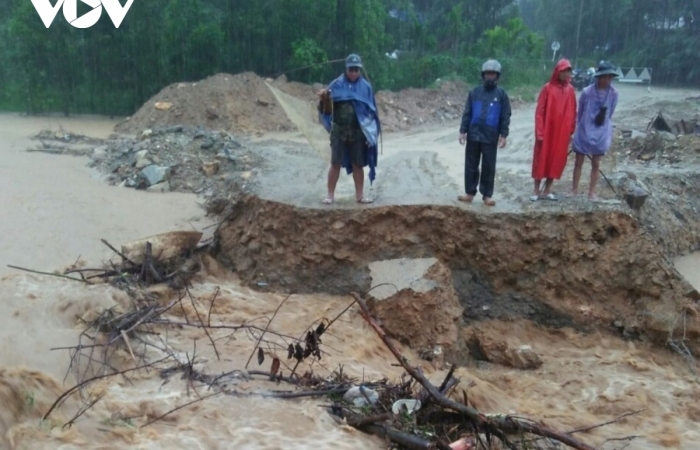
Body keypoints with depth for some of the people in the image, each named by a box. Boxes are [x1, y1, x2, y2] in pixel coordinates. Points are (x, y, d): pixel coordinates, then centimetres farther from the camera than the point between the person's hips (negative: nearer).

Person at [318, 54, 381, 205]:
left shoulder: (365, 86, 3)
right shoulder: (337, 84, 0)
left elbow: (372, 110, 6)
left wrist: (372, 130, 0)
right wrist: (323, 97, -24)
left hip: (358, 131, 1)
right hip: (339, 130, -1)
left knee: (358, 164, 7)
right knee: (335, 163, 1)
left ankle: (360, 195, 17)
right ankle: (330, 194, 8)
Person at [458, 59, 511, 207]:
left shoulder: (501, 94, 1)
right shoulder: (475, 92, 4)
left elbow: (505, 117, 1)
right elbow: (467, 113, 6)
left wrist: (503, 135, -6)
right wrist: (463, 131, 1)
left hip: (490, 138, -2)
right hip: (473, 135, 2)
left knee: (489, 167, 4)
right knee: (471, 165, 7)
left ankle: (487, 195, 11)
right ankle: (470, 193, 16)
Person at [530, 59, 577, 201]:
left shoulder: (570, 90, 5)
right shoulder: (548, 88, -7)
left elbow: (572, 112, 9)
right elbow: (539, 111, -8)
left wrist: (571, 131, 7)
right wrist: (539, 132, -12)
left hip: (562, 132, 4)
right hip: (547, 131, -4)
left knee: (557, 160, 8)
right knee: (541, 160, 3)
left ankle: (547, 190, 18)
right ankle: (536, 190, 11)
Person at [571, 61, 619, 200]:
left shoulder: (613, 93, -7)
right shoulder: (587, 92, -13)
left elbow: (610, 114, 7)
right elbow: (580, 112, 1)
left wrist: (603, 125, 12)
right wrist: (584, 127, 11)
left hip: (601, 133, 2)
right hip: (584, 131, -2)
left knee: (596, 164, 9)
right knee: (579, 162, 7)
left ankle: (591, 192, 17)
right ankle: (575, 190, 18)